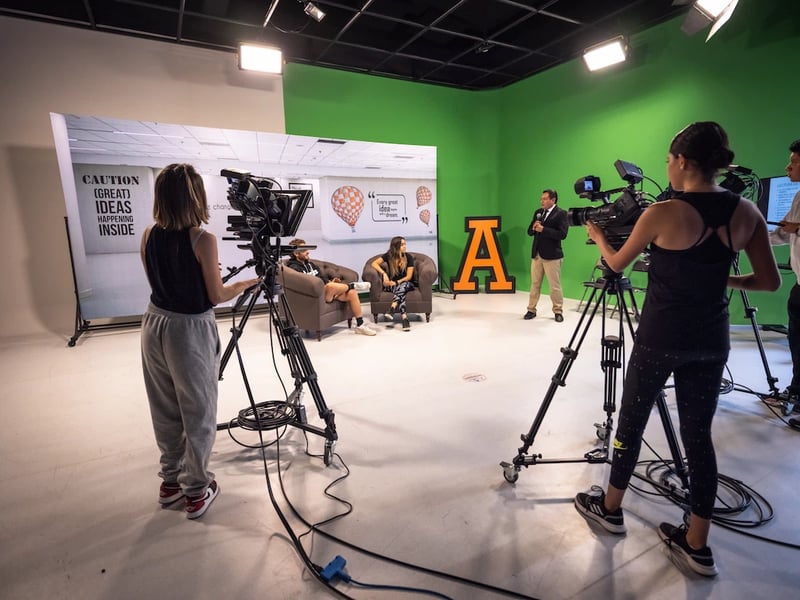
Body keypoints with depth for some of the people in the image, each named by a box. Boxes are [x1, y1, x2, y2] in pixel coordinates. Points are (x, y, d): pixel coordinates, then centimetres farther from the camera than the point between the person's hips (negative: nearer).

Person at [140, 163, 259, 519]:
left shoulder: (149, 236, 1)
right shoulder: (202, 240, -17)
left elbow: (162, 281, 11)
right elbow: (216, 296, -11)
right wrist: (248, 283, 5)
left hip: (154, 326, 7)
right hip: (190, 332, -6)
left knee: (165, 410, 20)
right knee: (198, 413, 9)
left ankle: (171, 480, 37)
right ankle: (196, 490, 24)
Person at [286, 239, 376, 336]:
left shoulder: (309, 264, 23)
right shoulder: (294, 268, -4)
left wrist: (331, 282, 2)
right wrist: (329, 285, -18)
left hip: (327, 292, 8)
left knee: (352, 293, -9)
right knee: (331, 286, -38)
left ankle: (360, 325, -5)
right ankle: (352, 285, -9)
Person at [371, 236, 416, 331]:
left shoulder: (408, 257, -4)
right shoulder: (389, 256, -1)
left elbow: (409, 277, -8)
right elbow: (374, 263, -8)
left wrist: (396, 282, -21)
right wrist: (384, 273, -23)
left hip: (406, 283, 0)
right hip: (392, 285, 0)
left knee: (403, 285, -37)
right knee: (400, 292, -35)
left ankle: (391, 310, -54)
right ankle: (404, 318, -52)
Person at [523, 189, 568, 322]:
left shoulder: (561, 213, -6)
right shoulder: (538, 212, 13)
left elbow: (562, 234, -16)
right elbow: (530, 231, 13)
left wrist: (543, 229, -19)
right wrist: (534, 227, -9)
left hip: (551, 255, -6)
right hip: (536, 254, 6)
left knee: (555, 285, 1)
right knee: (534, 284, 10)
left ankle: (558, 311, 13)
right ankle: (531, 309, 18)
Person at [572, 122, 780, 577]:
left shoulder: (662, 213, -14)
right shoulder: (747, 212, 1)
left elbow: (616, 264, 1)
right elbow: (770, 281, 6)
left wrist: (599, 236, 20)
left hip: (660, 340, -5)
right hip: (712, 342, 5)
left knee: (632, 423, 12)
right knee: (698, 434, 13)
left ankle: (611, 508, 31)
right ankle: (697, 545, 23)